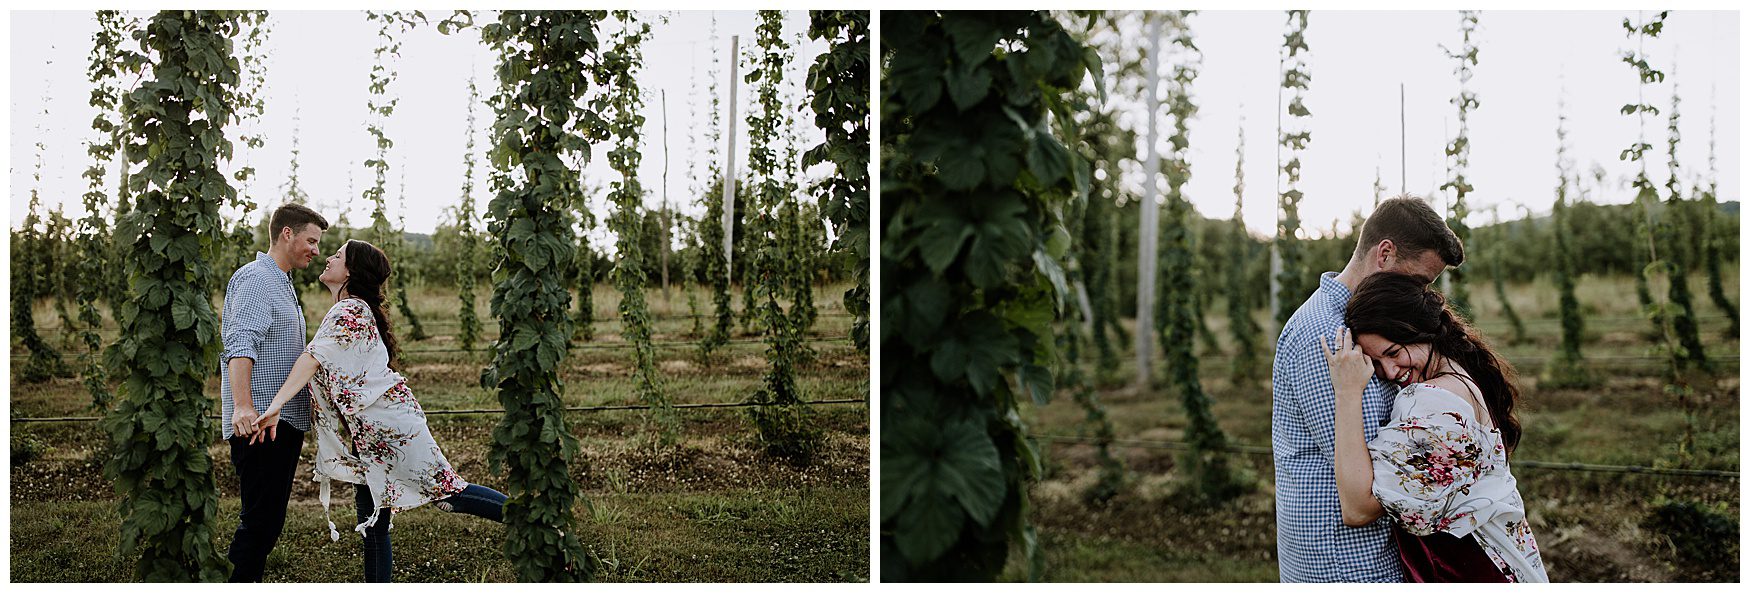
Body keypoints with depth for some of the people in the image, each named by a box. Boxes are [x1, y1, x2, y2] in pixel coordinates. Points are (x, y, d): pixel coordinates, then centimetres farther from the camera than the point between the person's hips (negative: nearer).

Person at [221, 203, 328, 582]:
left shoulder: (282, 284, 23)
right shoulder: (254, 278, -9)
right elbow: (240, 345, -23)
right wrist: (242, 405, -34)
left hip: (286, 420, 10)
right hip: (259, 422, -10)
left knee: (269, 521, 12)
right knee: (259, 519, -12)